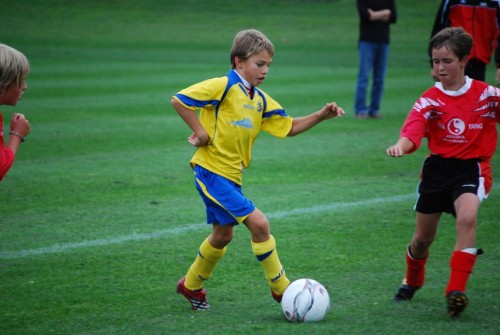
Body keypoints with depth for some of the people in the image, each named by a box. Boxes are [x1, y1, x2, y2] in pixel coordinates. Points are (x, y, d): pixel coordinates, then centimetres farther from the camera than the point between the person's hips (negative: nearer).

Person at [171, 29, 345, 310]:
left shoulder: (260, 99, 9)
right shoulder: (224, 86, -15)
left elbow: (289, 127, 13)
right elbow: (179, 100, -18)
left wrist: (321, 116, 1)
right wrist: (200, 131, -19)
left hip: (231, 176, 9)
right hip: (212, 172, -9)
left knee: (223, 236, 20)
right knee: (259, 223, -14)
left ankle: (191, 286, 39)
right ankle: (281, 288, -3)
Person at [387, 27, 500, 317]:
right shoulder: (430, 99, -8)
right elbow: (413, 132, -23)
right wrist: (401, 146, -46)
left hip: (472, 168, -1)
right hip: (437, 168, 1)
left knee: (467, 218, -31)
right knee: (423, 238, 11)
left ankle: (456, 290, -27)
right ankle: (413, 281, 44)